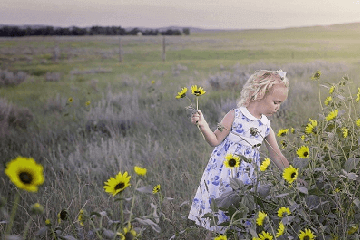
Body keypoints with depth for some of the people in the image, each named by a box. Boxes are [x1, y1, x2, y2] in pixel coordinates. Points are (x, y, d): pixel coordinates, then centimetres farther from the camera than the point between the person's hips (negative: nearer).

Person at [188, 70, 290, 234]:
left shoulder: (266, 126, 6)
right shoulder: (235, 116, -8)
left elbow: (276, 156, 12)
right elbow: (216, 141, -6)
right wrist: (203, 126, -22)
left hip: (246, 178, 4)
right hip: (222, 175, -4)